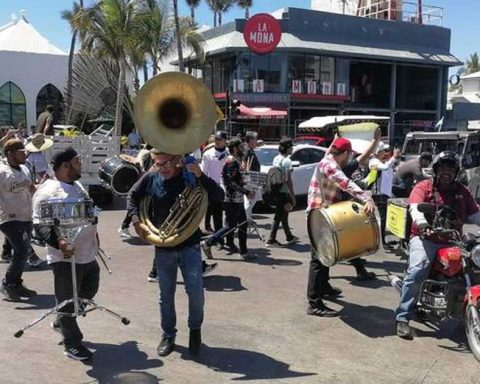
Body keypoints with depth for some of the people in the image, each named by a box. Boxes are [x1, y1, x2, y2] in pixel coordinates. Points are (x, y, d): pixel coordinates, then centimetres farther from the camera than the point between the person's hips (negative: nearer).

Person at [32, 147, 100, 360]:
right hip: (66, 257, -9)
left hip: (88, 254, 9)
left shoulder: (77, 185, 13)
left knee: (89, 290, 21)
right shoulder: (47, 191, -16)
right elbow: (40, 225, -21)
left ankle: (61, 322, 41)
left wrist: (93, 234, 25)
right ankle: (72, 344, 18)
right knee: (68, 301, 3)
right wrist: (59, 242, -34)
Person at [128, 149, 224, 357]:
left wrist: (201, 176, -28)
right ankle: (168, 335, 30)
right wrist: (136, 219, -1)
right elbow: (133, 196, 13)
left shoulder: (191, 177, -8)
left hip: (190, 246, -2)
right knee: (166, 295, 12)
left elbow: (218, 197, -15)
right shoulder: (151, 179, -3)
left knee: (195, 291, -7)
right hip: (163, 248, 2)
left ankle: (195, 328, 20)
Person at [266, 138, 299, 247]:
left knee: (284, 215, 19)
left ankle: (289, 237, 31)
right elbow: (288, 180, -20)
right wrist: (293, 196, -17)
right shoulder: (287, 161, -17)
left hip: (276, 191, 9)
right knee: (279, 217, -3)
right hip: (283, 192, -9)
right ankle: (271, 240, 0)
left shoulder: (276, 158, 9)